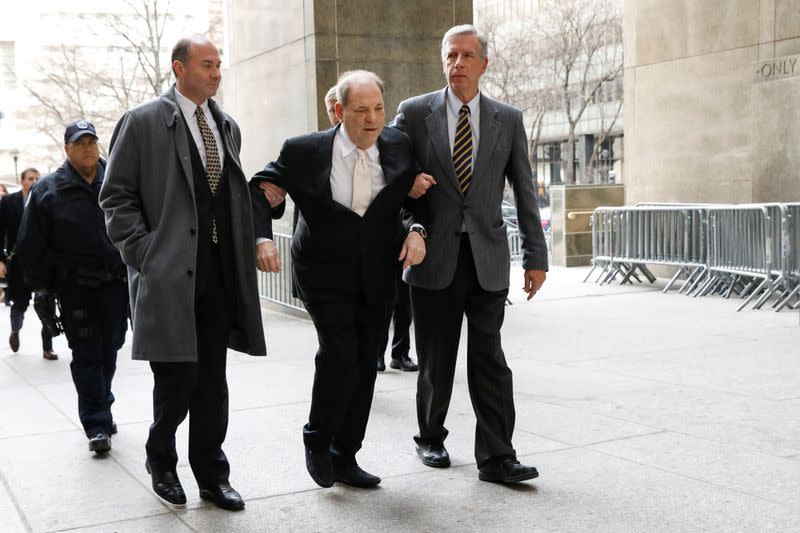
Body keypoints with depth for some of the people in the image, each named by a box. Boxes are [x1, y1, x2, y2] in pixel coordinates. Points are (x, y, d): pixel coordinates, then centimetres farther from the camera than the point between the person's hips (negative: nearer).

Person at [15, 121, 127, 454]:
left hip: (115, 283, 3)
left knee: (110, 350, 12)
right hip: (75, 287, -3)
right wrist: (41, 289, -5)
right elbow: (32, 247, -1)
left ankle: (100, 409, 31)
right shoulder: (48, 191, -2)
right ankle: (97, 425, 2)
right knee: (86, 355, -3)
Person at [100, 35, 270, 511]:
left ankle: (212, 475, 21)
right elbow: (116, 197, -3)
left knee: (212, 380, 10)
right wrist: (143, 254, -10)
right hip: (169, 273, -5)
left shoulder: (227, 126, 14)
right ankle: (161, 460, 25)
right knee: (177, 378, -2)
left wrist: (246, 250, 10)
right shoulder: (142, 123, -2)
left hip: (220, 273, 5)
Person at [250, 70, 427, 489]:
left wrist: (416, 229, -13)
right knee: (339, 352, -19)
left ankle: (345, 458, 23)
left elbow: (419, 197, 8)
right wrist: (262, 238, -16)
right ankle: (317, 441, 6)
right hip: (324, 274, -3)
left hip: (375, 278, 4)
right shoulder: (304, 151, -10)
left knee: (365, 366, 8)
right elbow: (258, 188, -1)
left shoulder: (398, 147, -3)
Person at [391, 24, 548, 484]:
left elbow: (525, 193, 6)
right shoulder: (415, 113, 1)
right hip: (434, 256, 0)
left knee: (490, 360, 0)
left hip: (488, 258, 1)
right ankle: (431, 439, 29)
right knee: (435, 359, 10)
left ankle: (496, 456, 5)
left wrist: (536, 257, 3)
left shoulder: (508, 120, 6)